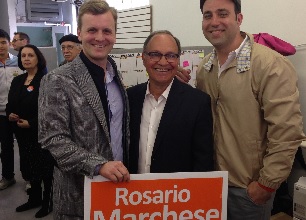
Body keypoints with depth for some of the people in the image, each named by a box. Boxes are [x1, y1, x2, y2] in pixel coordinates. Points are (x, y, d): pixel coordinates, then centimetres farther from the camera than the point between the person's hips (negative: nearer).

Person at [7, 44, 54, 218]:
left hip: (41, 132, -7)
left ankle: (48, 202, 17)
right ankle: (35, 198, 31)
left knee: (45, 166, 2)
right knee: (31, 166, 16)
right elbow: (10, 104, 18)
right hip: (22, 133, 7)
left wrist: (31, 123, -20)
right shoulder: (17, 81, 12)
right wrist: (10, 114, -4)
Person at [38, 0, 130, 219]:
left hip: (118, 182, 6)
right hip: (79, 193, -5)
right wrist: (98, 165, -26)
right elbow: (52, 138, -18)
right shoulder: (58, 80, -14)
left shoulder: (116, 76, 5)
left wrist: (124, 170, 5)